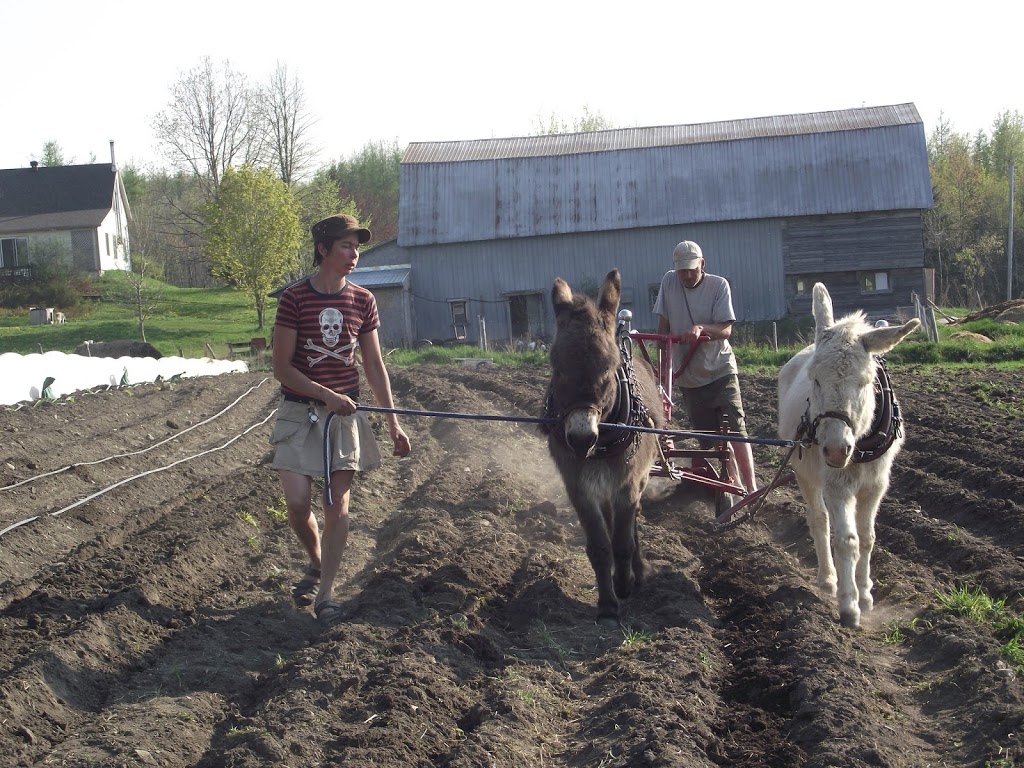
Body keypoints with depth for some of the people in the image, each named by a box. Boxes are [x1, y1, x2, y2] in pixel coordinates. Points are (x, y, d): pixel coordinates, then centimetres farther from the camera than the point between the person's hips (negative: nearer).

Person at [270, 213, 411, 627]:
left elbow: (374, 366, 10)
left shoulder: (362, 301, 4)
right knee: (298, 503, -7)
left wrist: (393, 423, 8)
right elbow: (282, 368, -8)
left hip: (345, 412, 2)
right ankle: (316, 563, 23)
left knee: (338, 503, -5)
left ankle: (326, 592, 2)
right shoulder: (295, 298, -7)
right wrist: (327, 395, -18)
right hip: (299, 411, -2)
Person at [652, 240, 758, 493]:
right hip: (688, 375, 3)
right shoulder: (669, 282, -1)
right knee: (707, 436, 6)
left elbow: (725, 330, -13)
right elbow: (663, 325, 5)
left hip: (720, 370, -3)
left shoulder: (718, 285, -8)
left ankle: (751, 488, -14)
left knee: (735, 429, -12)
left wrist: (701, 328, -32)